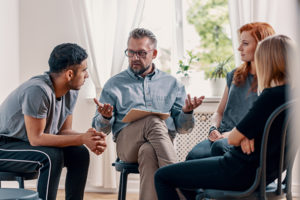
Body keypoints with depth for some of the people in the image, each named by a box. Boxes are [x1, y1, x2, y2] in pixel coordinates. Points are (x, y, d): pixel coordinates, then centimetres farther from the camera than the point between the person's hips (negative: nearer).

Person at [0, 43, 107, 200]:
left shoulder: (71, 92, -3)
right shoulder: (38, 90, -30)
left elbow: (64, 130, 2)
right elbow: (35, 138, -29)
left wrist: (88, 137, -19)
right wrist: (81, 139, -29)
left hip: (29, 144, 9)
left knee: (80, 153, -6)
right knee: (52, 157, -30)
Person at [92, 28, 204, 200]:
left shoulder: (171, 84, 22)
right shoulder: (114, 84, 20)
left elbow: (183, 128, 17)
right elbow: (101, 128, 14)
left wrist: (187, 112, -5)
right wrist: (106, 117, -9)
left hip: (163, 141, 1)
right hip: (127, 142, -1)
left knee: (148, 152, -37)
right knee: (154, 121, -34)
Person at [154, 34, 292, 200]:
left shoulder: (272, 96, -25)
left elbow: (233, 139, -19)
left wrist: (243, 137, 2)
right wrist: (246, 136, -8)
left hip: (243, 173, -10)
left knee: (162, 176, -1)